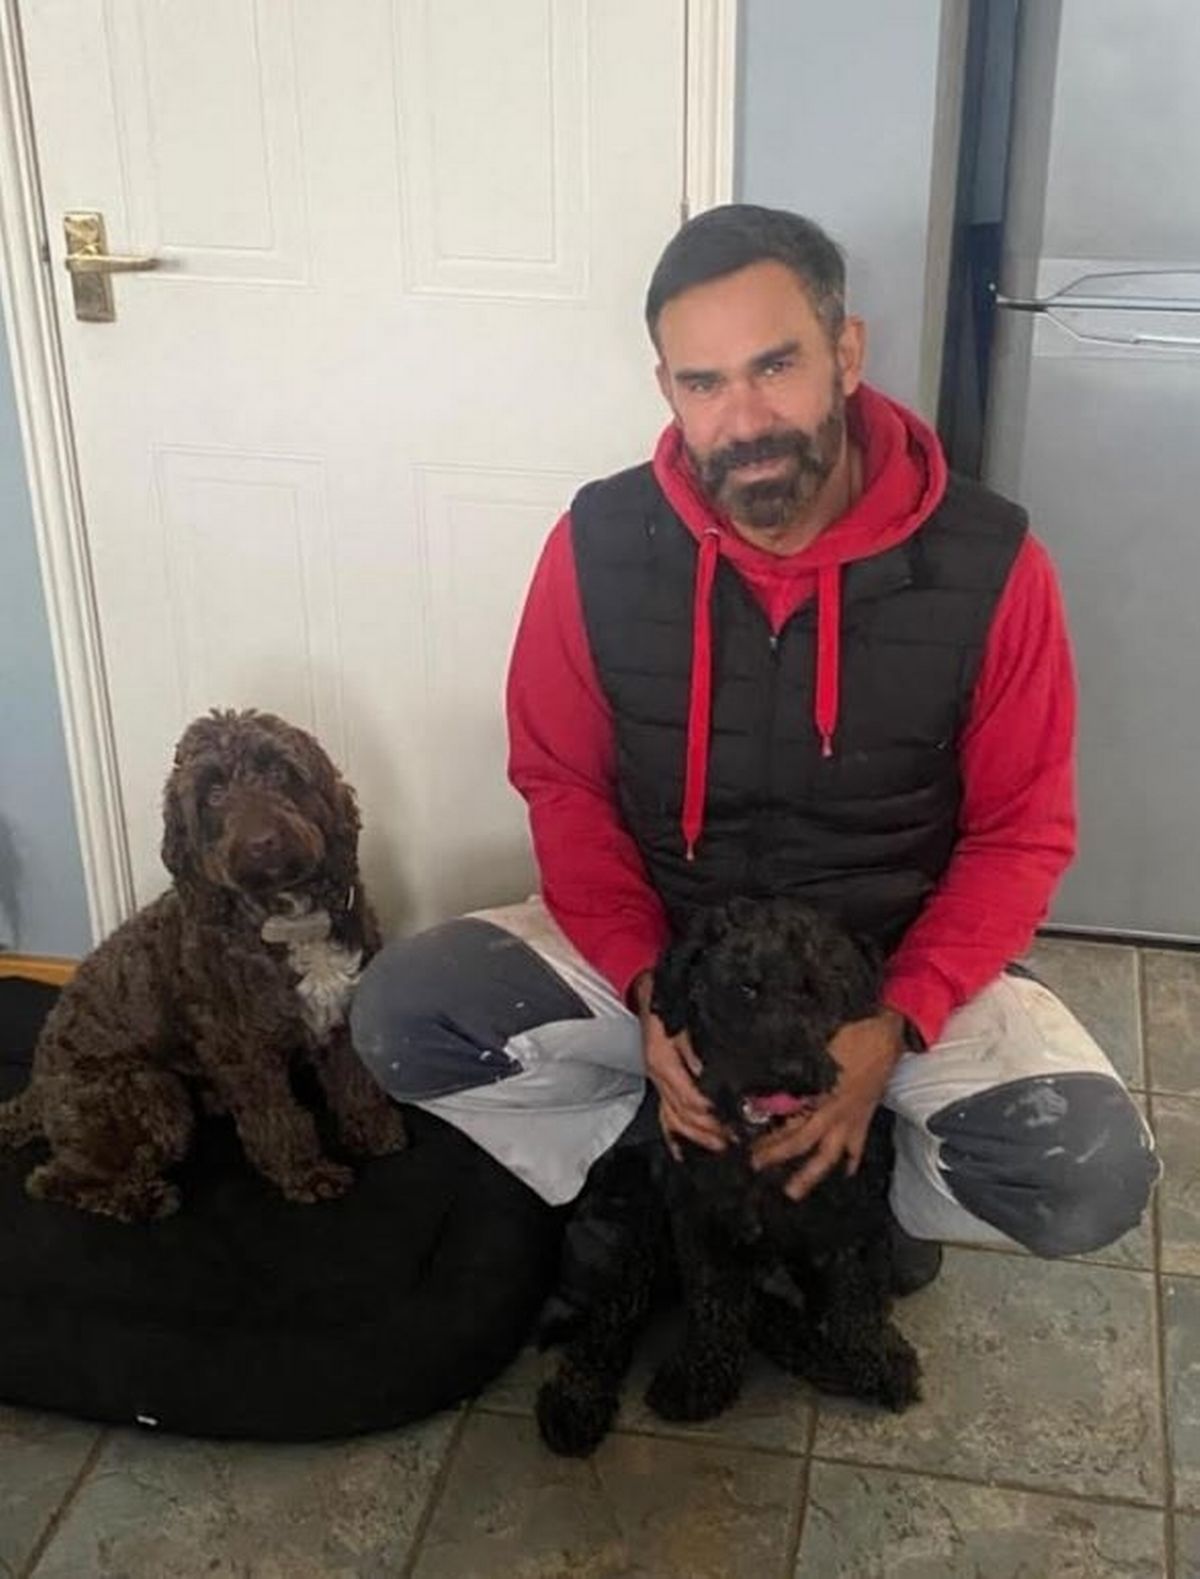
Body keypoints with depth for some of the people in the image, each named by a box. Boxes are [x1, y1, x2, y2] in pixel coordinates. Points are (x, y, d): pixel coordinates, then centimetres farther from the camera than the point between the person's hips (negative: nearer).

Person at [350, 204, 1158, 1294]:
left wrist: (894, 1028, -22)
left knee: (1095, 1175, -24)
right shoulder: (599, 543, -12)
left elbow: (1020, 834, -8)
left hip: (899, 968, -1)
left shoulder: (987, 562, -16)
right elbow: (563, 785, -3)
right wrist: (647, 993, -17)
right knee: (399, 1012, -19)